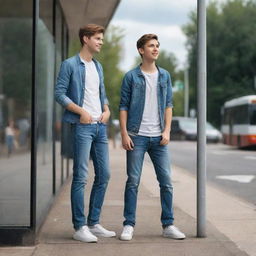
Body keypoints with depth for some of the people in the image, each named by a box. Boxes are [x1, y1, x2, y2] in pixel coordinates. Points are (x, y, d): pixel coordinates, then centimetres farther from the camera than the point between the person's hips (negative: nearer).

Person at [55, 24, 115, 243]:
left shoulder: (98, 66, 18)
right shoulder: (70, 65, -4)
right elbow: (60, 94, -9)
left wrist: (106, 110, 4)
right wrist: (81, 111, -17)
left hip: (100, 126, 8)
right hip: (82, 126, -7)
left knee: (104, 175, 8)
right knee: (81, 177, -6)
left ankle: (94, 223, 18)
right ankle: (80, 227, -1)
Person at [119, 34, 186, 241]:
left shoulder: (165, 76, 10)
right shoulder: (131, 76, 1)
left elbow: (168, 105, 10)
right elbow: (123, 106, 0)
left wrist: (167, 131, -1)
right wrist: (124, 134, -8)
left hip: (159, 137, 3)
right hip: (137, 136, -3)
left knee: (166, 181, 3)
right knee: (133, 181, 1)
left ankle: (168, 225, 12)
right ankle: (129, 225, 8)